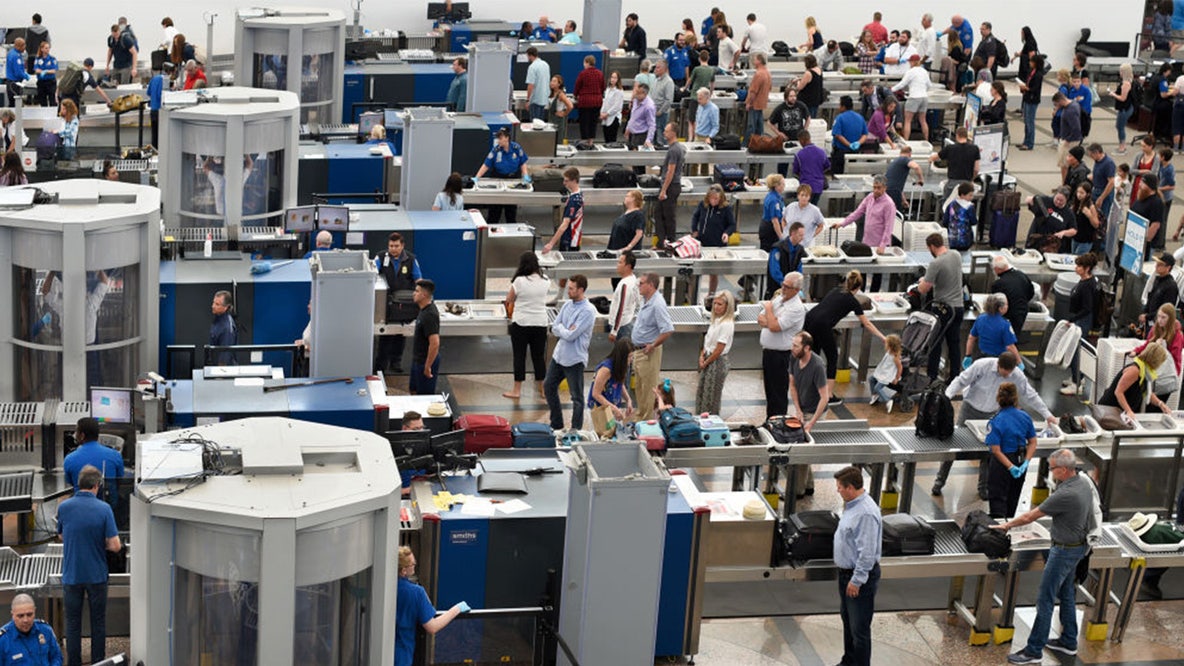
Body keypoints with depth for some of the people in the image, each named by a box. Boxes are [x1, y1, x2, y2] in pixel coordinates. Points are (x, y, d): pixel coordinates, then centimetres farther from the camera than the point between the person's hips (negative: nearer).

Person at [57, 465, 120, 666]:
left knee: (73, 623, 11)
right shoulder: (104, 509, -13)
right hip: (96, 575, -1)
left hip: (71, 575, 1)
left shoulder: (64, 507, -6)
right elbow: (115, 546, -14)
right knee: (98, 623, 13)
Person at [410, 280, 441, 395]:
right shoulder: (424, 309, 3)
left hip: (426, 361, -10)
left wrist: (427, 367, -25)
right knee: (415, 392, 20)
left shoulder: (429, 315, -26)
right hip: (418, 360, 10)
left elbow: (435, 343, -30)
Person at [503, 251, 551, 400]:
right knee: (538, 357, 13)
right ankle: (542, 388, 21)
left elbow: (509, 300, -2)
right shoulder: (545, 282, -3)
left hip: (521, 324, -3)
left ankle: (517, 390, 7)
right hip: (540, 324, 3)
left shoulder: (519, 281, -13)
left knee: (519, 356, 4)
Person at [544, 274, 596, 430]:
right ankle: (556, 424, 31)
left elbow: (571, 335, -22)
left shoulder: (588, 311, -18)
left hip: (575, 359, -8)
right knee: (549, 387, 17)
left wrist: (560, 328, -5)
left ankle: (576, 430, 13)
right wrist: (565, 330, -12)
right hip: (559, 354, 8)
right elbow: (554, 328, 5)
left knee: (576, 397, 3)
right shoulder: (568, 304, 5)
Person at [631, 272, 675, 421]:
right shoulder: (646, 301, 8)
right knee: (640, 387, 20)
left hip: (648, 353, -10)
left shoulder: (657, 304, -23)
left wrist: (653, 346, -22)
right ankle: (640, 416, 32)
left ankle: (647, 420, 7)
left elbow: (668, 329, -29)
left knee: (648, 388, 0)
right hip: (638, 350, 10)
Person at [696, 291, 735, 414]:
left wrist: (706, 362, -11)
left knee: (711, 395, 2)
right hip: (708, 360, 8)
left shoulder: (726, 324, -20)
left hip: (717, 362, -8)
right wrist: (702, 356, -2)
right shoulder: (715, 320, 7)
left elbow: (719, 350, -19)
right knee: (701, 392, 15)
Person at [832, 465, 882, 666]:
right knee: (847, 619, 24)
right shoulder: (852, 504, 4)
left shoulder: (866, 513, -28)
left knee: (859, 627, -1)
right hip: (846, 572, 11)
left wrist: (856, 581, -23)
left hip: (860, 575, -11)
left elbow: (867, 553, -28)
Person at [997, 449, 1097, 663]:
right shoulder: (1084, 482, -1)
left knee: (1045, 600, -4)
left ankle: (1034, 651, 0)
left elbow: (1030, 517, -20)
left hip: (1064, 551, -10)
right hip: (1079, 545, 10)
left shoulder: (1065, 495, -29)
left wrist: (1007, 525, -6)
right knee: (1066, 594, 21)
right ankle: (1069, 641, 32)